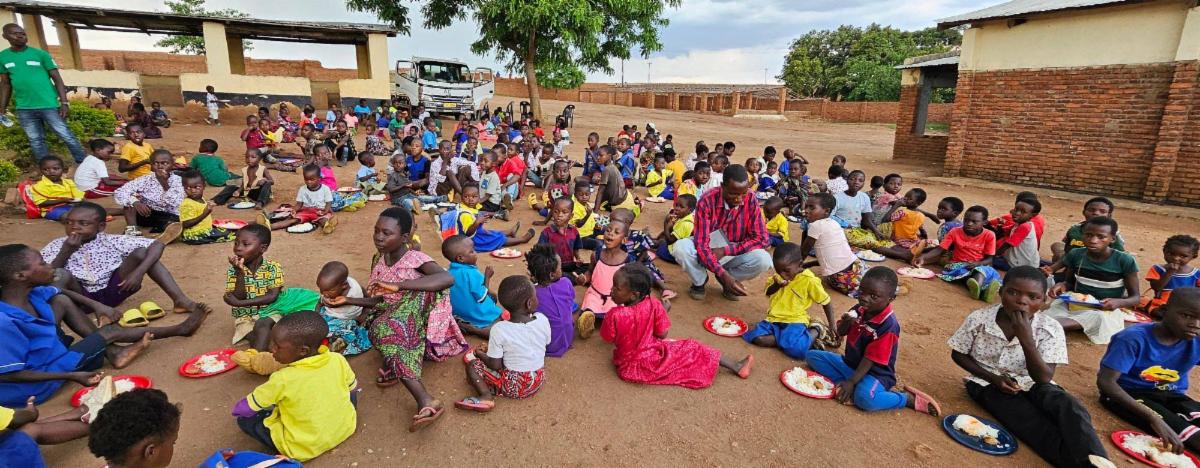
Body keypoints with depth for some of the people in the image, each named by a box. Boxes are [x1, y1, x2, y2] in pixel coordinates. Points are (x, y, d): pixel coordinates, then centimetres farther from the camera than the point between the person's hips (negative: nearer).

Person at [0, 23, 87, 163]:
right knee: (35, 141, 9)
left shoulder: (40, 54, -2)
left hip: (49, 105, -4)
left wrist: (64, 102, -11)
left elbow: (57, 78, -3)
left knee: (66, 136, -3)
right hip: (24, 109, 4)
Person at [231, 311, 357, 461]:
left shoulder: (283, 379, -25)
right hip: (345, 428, 3)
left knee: (244, 419, 6)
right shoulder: (338, 360, -16)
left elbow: (241, 409, -10)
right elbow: (353, 387, 4)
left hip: (306, 448, -2)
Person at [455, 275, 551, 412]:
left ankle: (486, 395, -12)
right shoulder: (543, 320, -13)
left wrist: (480, 353, 6)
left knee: (472, 365, 7)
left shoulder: (499, 330, -21)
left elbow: (495, 365, -14)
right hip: (538, 382, 4)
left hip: (513, 386, -4)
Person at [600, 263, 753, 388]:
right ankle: (737, 367, 24)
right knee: (692, 348, 15)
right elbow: (662, 334, -7)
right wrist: (663, 310, 7)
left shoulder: (615, 315, -28)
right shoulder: (653, 305, -20)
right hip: (652, 361, 0)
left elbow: (607, 338, -9)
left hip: (628, 367, 0)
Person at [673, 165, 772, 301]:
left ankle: (727, 279, 1)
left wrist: (725, 250, -26)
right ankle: (699, 281, -1)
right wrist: (724, 274, -41)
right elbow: (701, 244, -28)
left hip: (733, 254, 2)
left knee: (764, 260, -28)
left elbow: (762, 239, -17)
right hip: (706, 251, -1)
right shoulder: (707, 201, -25)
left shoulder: (751, 200, -17)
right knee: (680, 248, -33)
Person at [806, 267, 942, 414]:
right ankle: (854, 386, -15)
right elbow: (840, 333, 6)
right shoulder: (859, 309, -2)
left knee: (865, 398, -38)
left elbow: (871, 359, -23)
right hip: (849, 363, 8)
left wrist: (851, 382, -25)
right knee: (812, 356, -2)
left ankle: (910, 398, -12)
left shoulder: (888, 325, -24)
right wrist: (846, 323, -18)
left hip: (874, 373, -8)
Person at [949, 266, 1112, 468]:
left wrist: (1025, 338, -34)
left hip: (1031, 383, 2)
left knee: (1069, 407, -31)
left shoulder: (1050, 329, -13)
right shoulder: (978, 319, -14)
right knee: (1039, 426, -30)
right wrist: (994, 378, -15)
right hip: (988, 383, -2)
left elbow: (1043, 378, -20)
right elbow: (958, 354, -1)